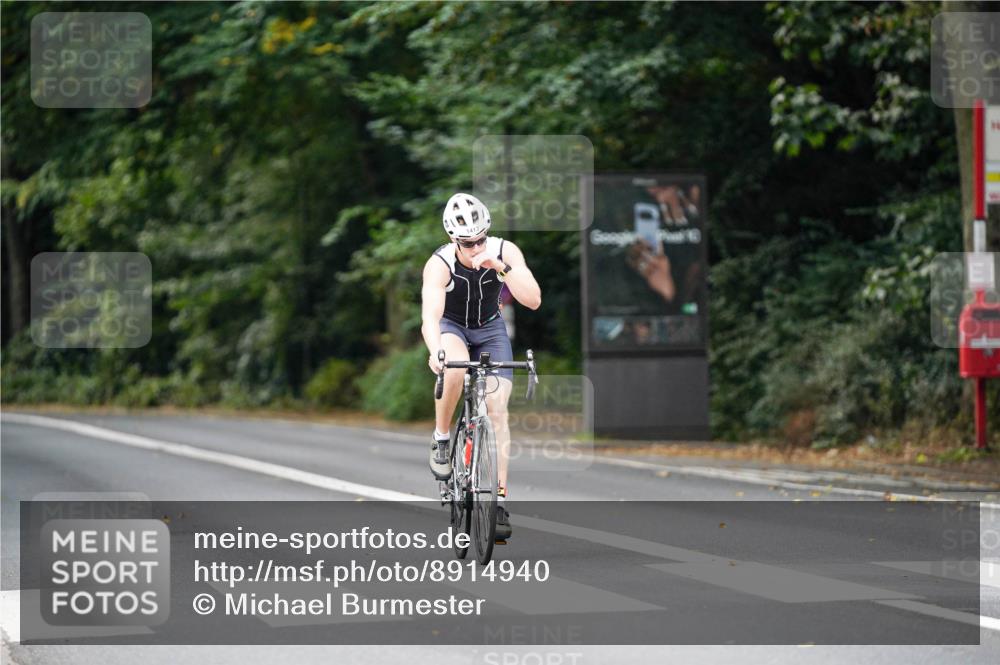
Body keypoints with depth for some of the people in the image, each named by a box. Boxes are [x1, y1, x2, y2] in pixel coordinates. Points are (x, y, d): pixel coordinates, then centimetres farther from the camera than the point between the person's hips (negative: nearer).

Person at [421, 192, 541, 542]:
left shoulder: (504, 251, -23)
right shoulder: (439, 264, -30)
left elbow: (533, 300, -31)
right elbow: (430, 316, -42)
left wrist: (501, 267, -43)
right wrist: (435, 352, -62)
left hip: (490, 329, 2)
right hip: (452, 327, -2)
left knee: (497, 407, -12)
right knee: (455, 367, -38)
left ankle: (499, 498, -9)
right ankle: (441, 438, -14)